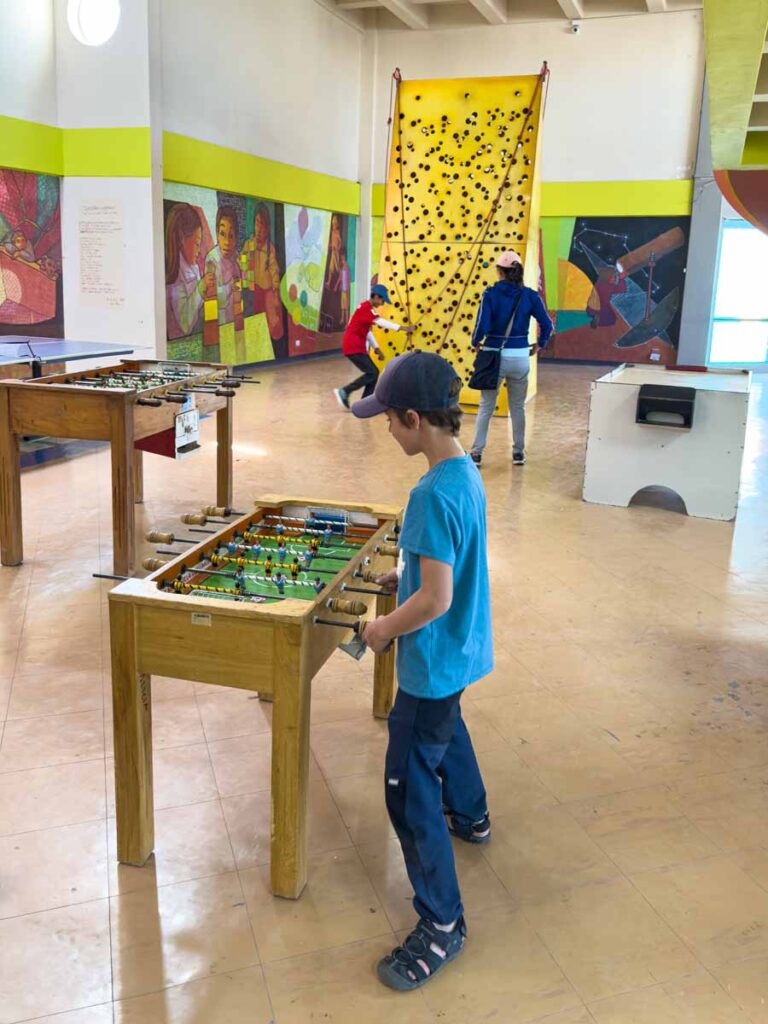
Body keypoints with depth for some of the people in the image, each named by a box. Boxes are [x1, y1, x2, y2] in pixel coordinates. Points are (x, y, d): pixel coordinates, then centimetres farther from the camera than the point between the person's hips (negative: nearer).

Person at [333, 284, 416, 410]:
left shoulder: (367, 308, 17)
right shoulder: (366, 308, -14)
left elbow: (367, 331, 20)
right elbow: (381, 322, -23)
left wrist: (376, 348, 11)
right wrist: (403, 328, -23)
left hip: (357, 347, 10)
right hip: (353, 347, -10)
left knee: (374, 372, 8)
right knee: (372, 373, -13)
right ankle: (344, 392, -9)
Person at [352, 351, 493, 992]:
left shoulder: (433, 495, -30)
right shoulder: (466, 472, -1)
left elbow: (434, 600, -30)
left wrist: (385, 628, -15)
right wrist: (407, 574, 9)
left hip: (433, 661, -10)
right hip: (462, 651, 10)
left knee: (409, 788, 1)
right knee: (446, 729, 34)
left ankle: (442, 924, 14)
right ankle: (470, 816, 59)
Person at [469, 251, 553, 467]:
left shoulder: (491, 294, -10)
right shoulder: (530, 295, -2)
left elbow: (482, 326, -16)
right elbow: (547, 325, -2)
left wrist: (475, 342, 3)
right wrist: (539, 345, 13)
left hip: (495, 356, -2)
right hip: (520, 357, 2)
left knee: (486, 406, 11)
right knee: (518, 406, 16)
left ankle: (476, 452, 12)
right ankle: (518, 452, 22)